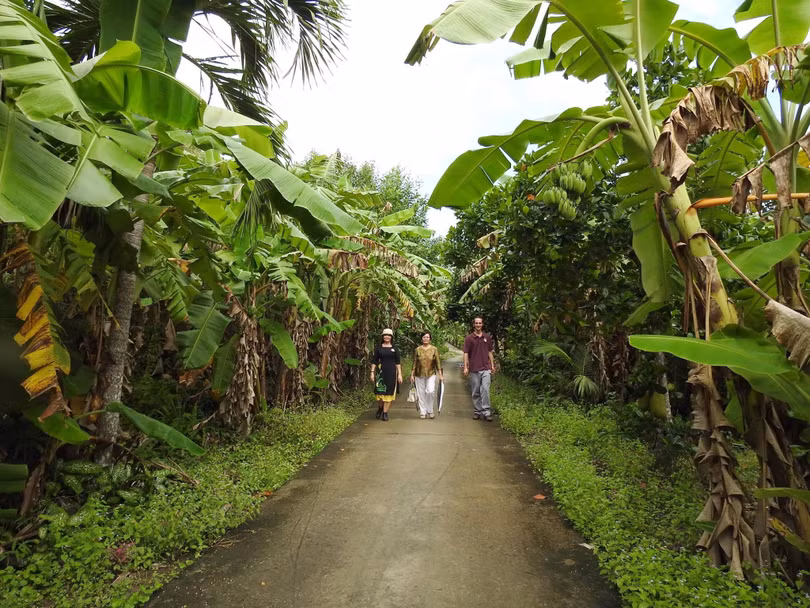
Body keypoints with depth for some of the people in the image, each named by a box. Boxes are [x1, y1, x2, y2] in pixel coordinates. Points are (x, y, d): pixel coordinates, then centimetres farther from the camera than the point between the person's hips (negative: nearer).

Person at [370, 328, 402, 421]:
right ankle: (380, 408, 30)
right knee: (380, 391, 4)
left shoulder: (395, 349, 6)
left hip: (391, 373, 0)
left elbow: (397, 362, 6)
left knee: (389, 392, 2)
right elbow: (374, 361, 5)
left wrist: (399, 374, 0)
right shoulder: (378, 348, 4)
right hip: (381, 372, 0)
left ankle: (385, 412, 10)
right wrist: (372, 372, -3)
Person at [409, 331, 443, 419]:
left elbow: (438, 362, 2)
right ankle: (423, 412, 17)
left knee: (431, 391, -16)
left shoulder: (434, 349, 2)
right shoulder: (418, 349, 3)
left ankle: (430, 411, 4)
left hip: (431, 374, -1)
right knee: (421, 393, 4)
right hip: (419, 375, 1)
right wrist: (412, 375, 5)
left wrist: (440, 375, -1)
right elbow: (414, 363, 7)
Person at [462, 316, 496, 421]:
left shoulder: (487, 337, 9)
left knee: (485, 390, -8)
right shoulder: (469, 338, 2)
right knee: (475, 392, 7)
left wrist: (492, 365, 10)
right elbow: (466, 353, 1)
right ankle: (477, 411, 18)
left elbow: (490, 352, 14)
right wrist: (465, 367, -6)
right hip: (474, 369, 0)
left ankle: (486, 412, -4)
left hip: (486, 368, 1)